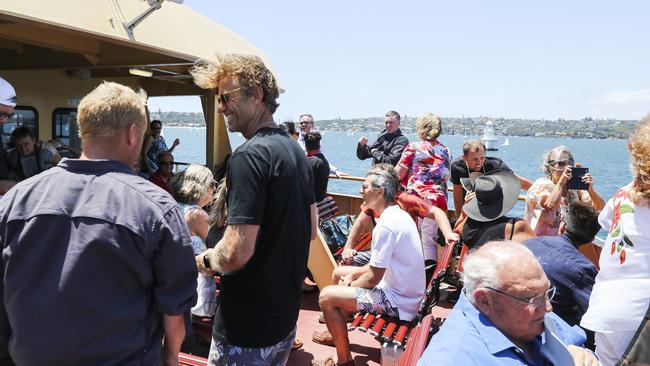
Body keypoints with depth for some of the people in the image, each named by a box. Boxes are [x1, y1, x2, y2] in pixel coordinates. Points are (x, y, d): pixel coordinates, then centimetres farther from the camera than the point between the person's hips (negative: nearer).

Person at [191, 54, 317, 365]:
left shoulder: (250, 156, -22)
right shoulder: (296, 151, 6)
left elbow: (237, 252, -27)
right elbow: (310, 230, 14)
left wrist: (206, 260, -8)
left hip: (246, 327, -8)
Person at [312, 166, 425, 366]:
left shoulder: (385, 226, -26)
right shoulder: (399, 214, 6)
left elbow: (373, 278, -21)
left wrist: (348, 287, -3)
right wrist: (352, 275, 8)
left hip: (398, 301, -10)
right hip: (405, 290, 10)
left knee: (326, 297, -15)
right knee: (339, 272, 19)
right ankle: (337, 332, 34)